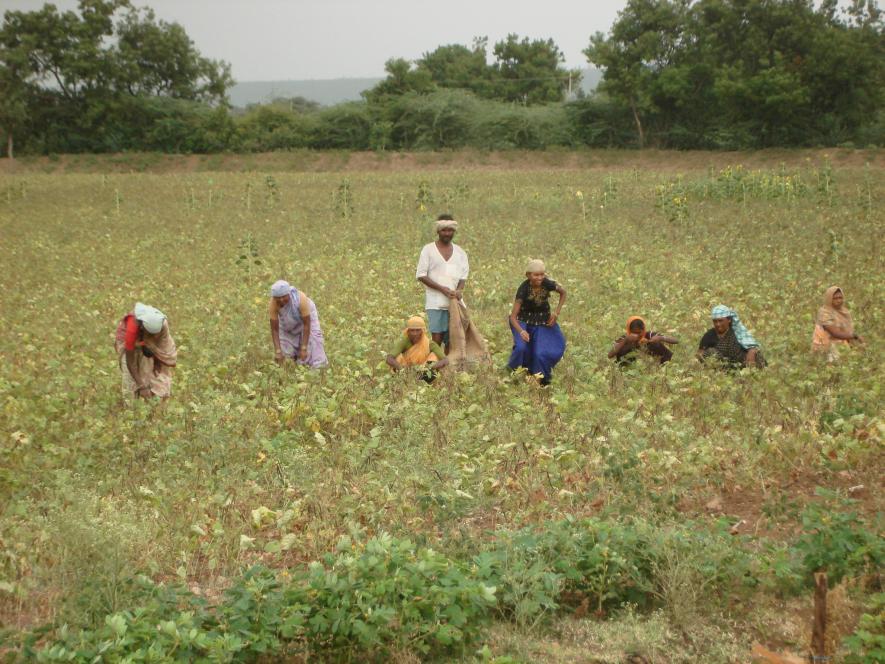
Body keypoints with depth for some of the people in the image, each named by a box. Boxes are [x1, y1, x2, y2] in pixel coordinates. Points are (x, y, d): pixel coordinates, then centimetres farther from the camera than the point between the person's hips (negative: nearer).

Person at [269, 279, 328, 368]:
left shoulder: (301, 299, -39)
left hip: (307, 316, -2)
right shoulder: (273, 303, -34)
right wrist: (278, 351, -31)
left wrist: (304, 348, -31)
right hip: (287, 324, 2)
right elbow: (274, 329, -27)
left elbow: (306, 324, -31)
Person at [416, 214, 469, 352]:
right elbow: (420, 275, -3)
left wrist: (459, 290, -10)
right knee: (437, 338, -10)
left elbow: (464, 275, 12)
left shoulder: (459, 252, 13)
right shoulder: (428, 249, 1)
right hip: (436, 303, -4)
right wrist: (442, 289, -12)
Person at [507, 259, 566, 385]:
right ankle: (514, 373, 2)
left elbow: (563, 293, 4)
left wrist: (556, 313, -5)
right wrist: (521, 331, -44)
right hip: (524, 322, -2)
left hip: (543, 323, 2)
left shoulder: (547, 284, -19)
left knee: (541, 353, -16)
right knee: (521, 347, -27)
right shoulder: (523, 289, -25)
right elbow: (513, 316, -26)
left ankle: (542, 376, 15)